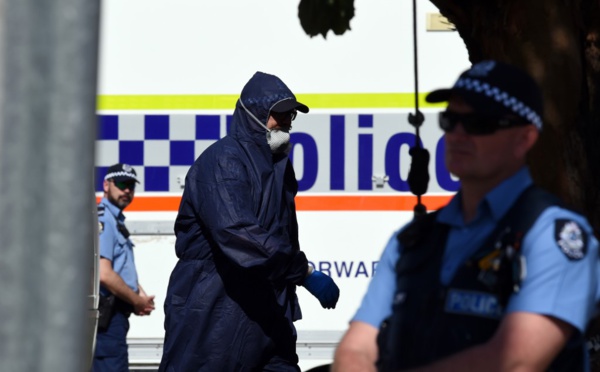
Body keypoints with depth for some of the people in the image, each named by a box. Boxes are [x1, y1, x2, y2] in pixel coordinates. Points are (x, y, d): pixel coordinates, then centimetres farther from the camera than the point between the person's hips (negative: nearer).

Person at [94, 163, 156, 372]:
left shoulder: (117, 220, 19)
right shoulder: (103, 219, -13)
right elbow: (104, 274, -22)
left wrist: (141, 295, 7)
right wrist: (137, 301, -10)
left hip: (114, 314, 11)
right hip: (107, 315, -11)